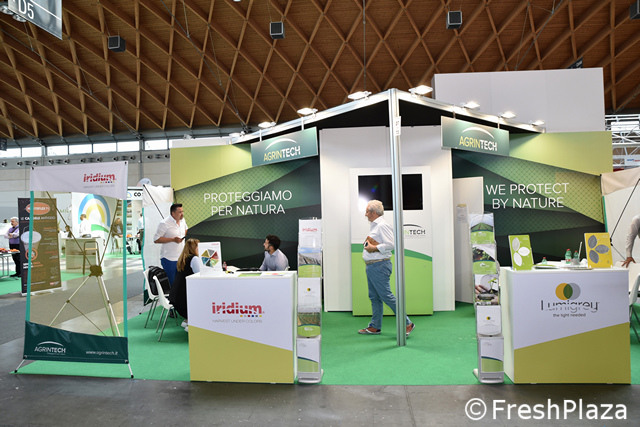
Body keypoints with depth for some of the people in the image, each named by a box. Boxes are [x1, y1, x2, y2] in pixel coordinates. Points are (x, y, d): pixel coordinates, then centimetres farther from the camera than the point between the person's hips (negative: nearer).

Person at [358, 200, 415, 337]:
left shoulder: (382, 225, -13)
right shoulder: (373, 226, 19)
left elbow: (390, 244, -22)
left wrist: (374, 248, -17)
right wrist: (368, 244, 11)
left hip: (379, 266, -10)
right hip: (371, 266, 10)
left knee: (386, 296, -7)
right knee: (374, 297, 13)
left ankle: (407, 323, 2)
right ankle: (375, 327, 20)